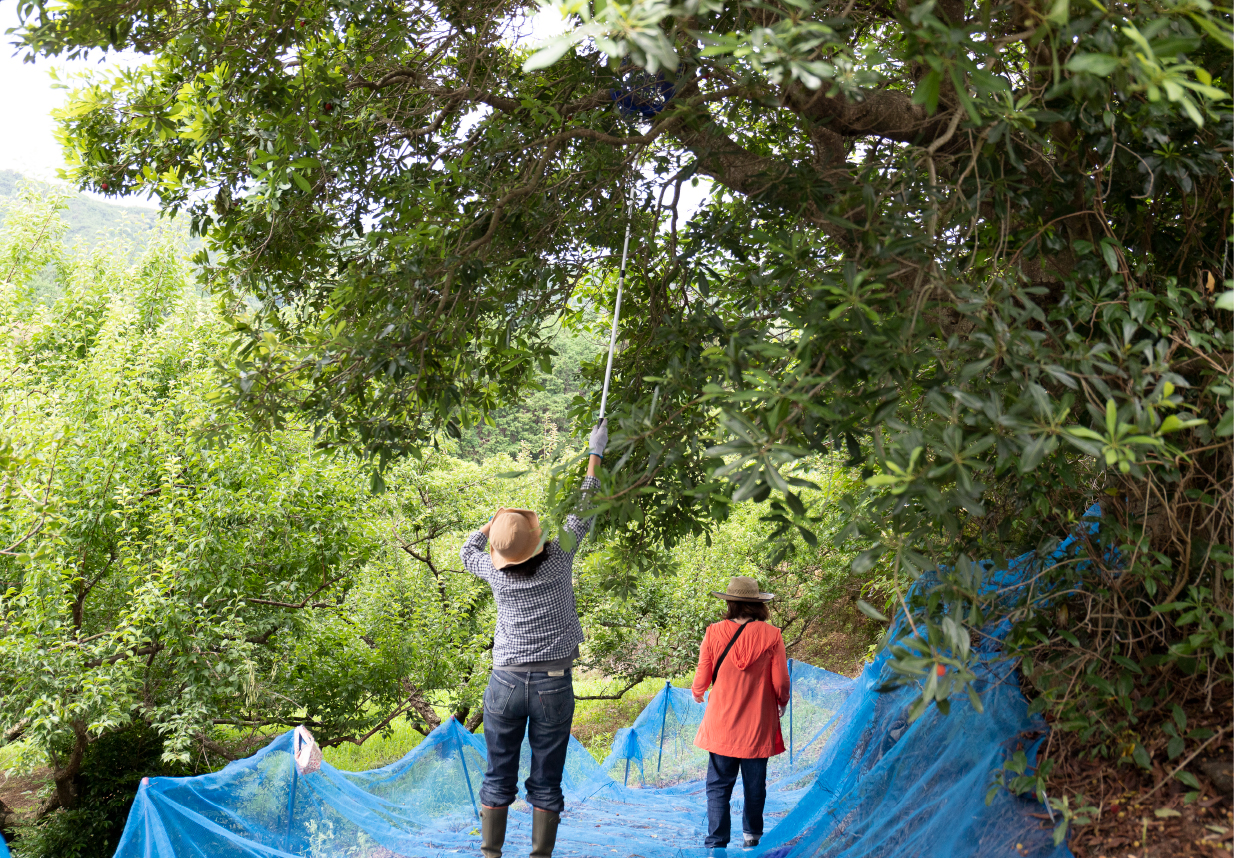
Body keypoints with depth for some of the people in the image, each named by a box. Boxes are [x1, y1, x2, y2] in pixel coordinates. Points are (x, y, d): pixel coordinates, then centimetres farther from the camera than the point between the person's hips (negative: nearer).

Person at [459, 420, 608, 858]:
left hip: (506, 681, 1)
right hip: (553, 683, -1)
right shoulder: (558, 559, -8)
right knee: (546, 781, 4)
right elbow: (581, 510, 4)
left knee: (499, 776, 9)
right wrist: (596, 452, 12)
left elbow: (468, 549, 20)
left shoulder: (497, 572, -3)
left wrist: (497, 516, 25)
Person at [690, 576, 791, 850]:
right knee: (755, 783, 17)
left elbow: (702, 678, -1)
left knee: (718, 785, 6)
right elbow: (780, 683, -5)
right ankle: (752, 835, 32)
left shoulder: (714, 632, -9)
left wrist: (697, 692, 22)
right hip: (758, 724, 1)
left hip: (722, 722, 0)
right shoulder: (771, 635, -10)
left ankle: (717, 841, 0)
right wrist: (781, 703, 17)